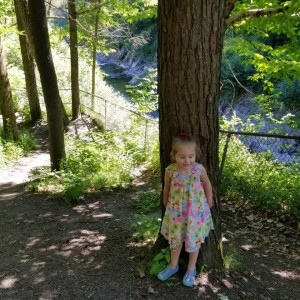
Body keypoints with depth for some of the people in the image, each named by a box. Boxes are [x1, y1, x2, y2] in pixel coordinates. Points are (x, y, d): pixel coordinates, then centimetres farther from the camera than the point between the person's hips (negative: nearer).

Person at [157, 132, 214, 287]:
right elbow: (166, 188, 0)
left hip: (196, 210, -1)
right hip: (176, 211, 1)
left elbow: (207, 184, -1)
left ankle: (191, 269, 35)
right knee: (175, 238, 18)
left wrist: (209, 202, 7)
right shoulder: (170, 170, -18)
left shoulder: (199, 169, -19)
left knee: (194, 239, 15)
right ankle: (173, 265, 40)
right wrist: (166, 204, 13)